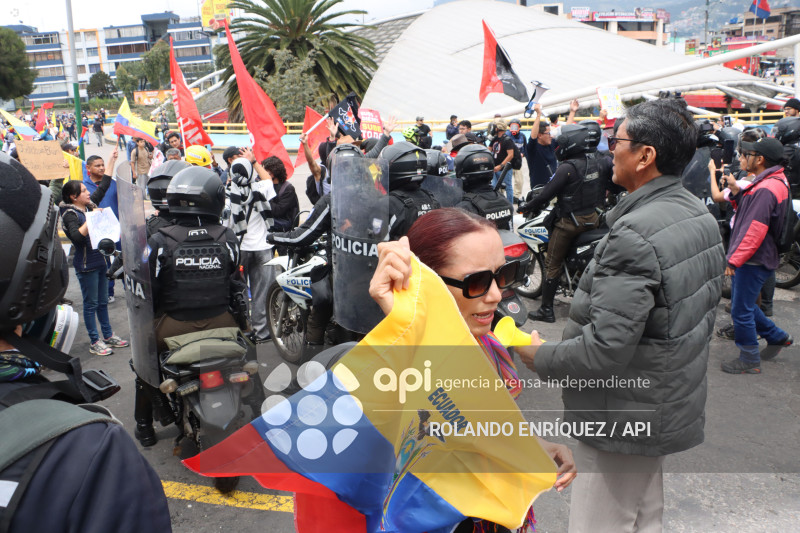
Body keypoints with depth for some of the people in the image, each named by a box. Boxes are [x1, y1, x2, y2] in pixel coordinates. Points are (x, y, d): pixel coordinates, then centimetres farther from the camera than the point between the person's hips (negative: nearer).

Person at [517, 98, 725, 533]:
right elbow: (703, 308, 14)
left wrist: (540, 357, -14)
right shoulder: (701, 216, 4)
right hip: (670, 405, 10)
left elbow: (606, 348, -30)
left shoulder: (635, 234, -27)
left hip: (624, 418, -10)